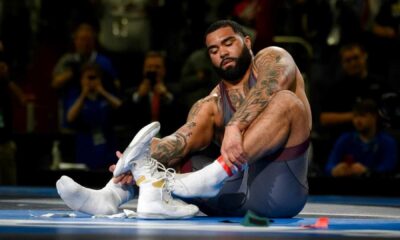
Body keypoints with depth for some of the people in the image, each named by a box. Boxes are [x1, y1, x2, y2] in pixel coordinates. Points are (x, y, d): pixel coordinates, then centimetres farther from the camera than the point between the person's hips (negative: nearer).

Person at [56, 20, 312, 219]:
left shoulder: (271, 58, 6)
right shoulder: (211, 104, 16)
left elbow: (269, 87, -19)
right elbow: (184, 139, -4)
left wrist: (235, 127, -37)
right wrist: (143, 160, -25)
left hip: (280, 187, -5)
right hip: (237, 191, 5)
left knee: (286, 101, -24)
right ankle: (113, 194, -25)